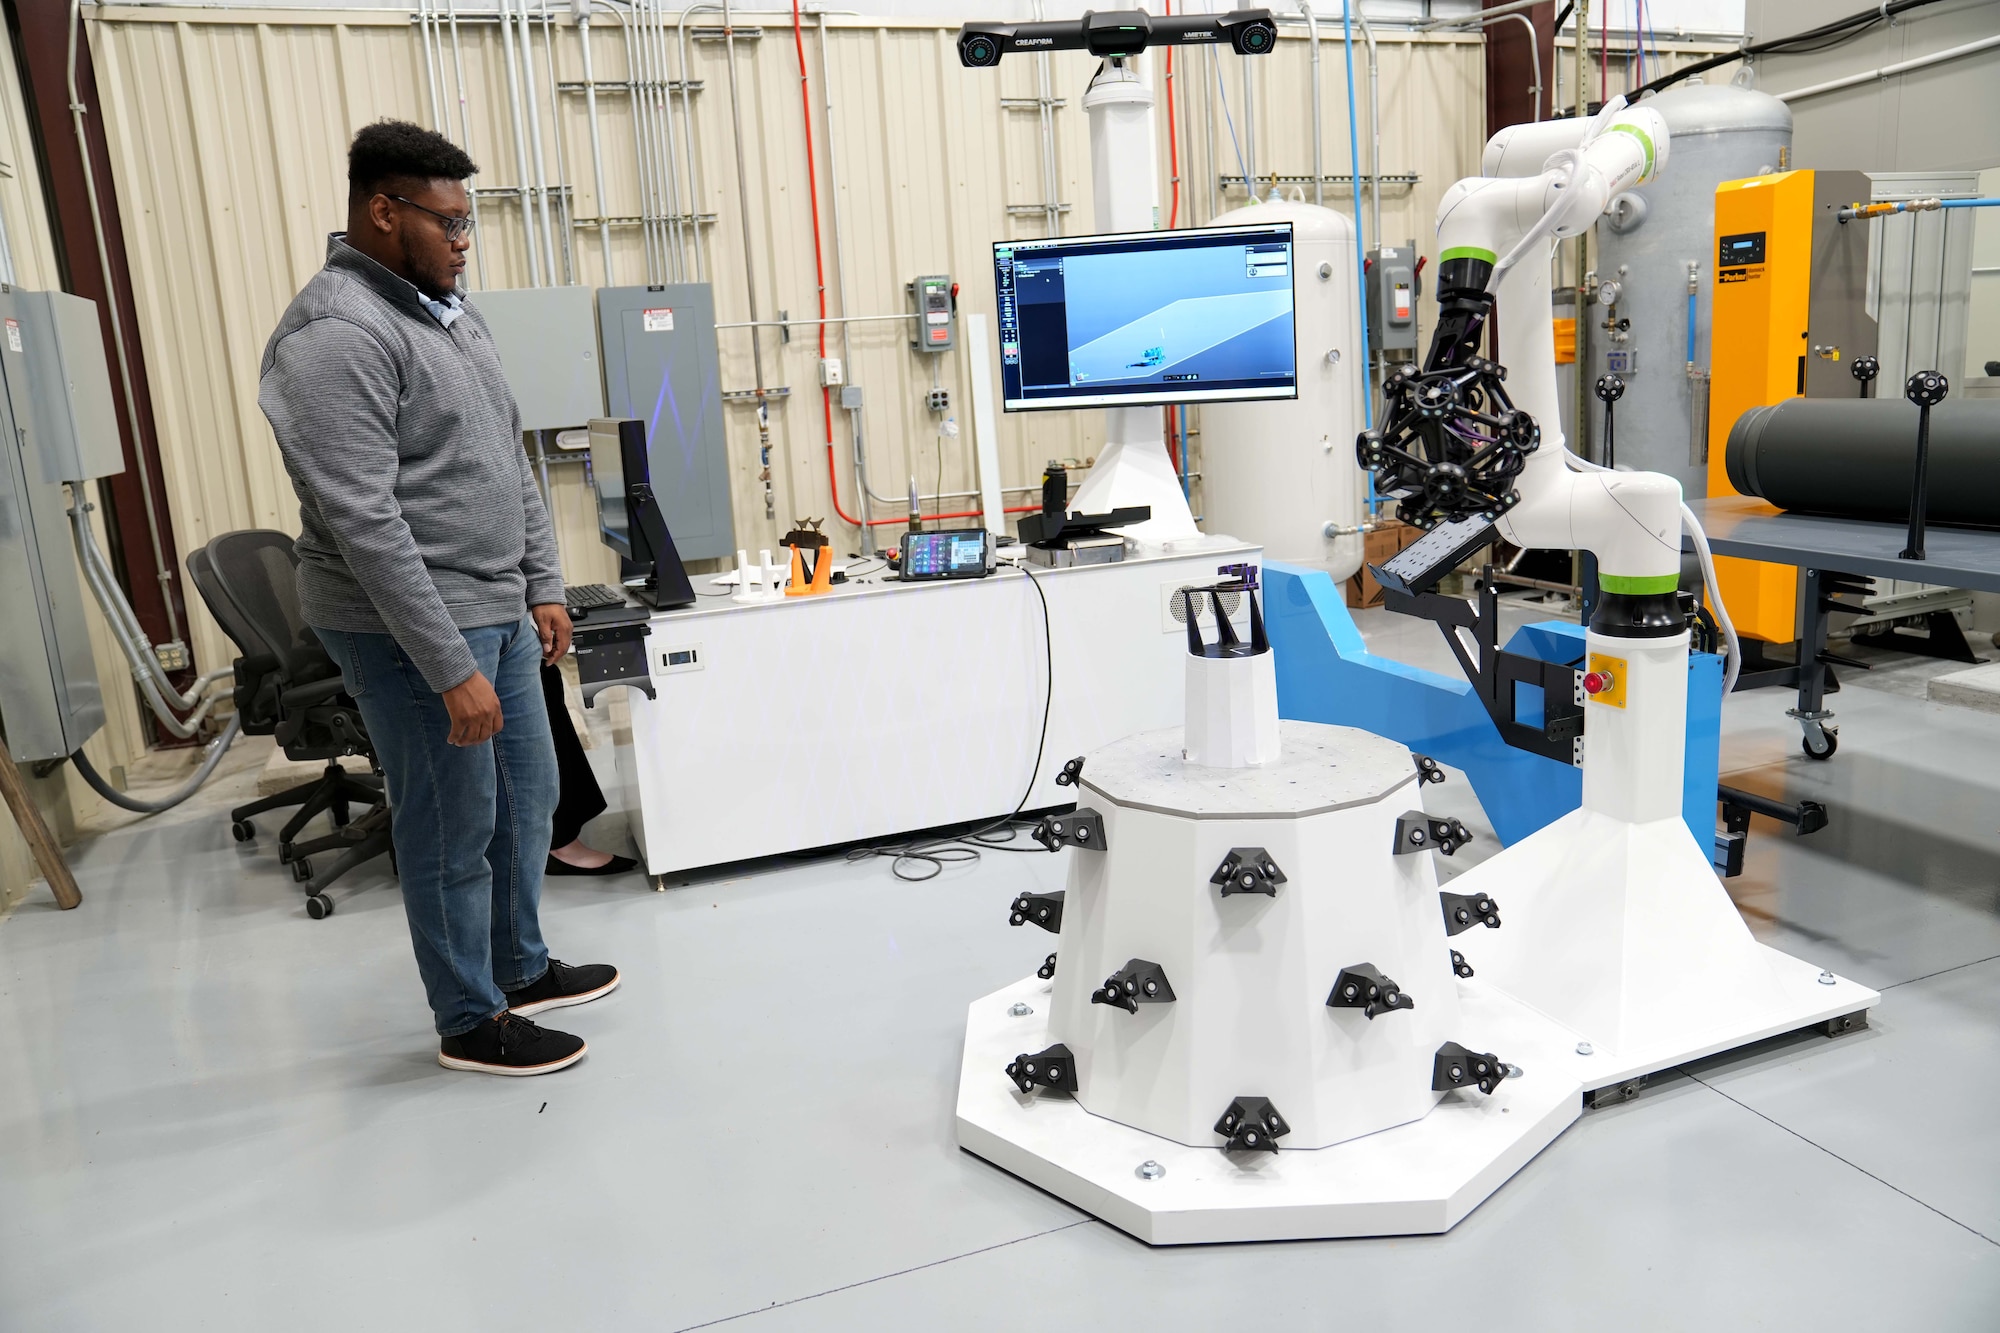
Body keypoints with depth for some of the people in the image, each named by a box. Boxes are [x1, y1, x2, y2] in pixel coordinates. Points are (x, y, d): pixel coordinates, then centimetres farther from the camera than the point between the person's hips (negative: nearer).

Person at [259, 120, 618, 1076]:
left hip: (498, 611, 9)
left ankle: (521, 968, 38)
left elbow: (510, 465, 18)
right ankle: (470, 1023, 21)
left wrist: (543, 587, 15)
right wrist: (451, 670, -23)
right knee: (456, 829, 3)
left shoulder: (449, 312, 12)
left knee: (526, 799, 18)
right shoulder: (335, 335, -17)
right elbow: (364, 522, -23)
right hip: (412, 626, -9)